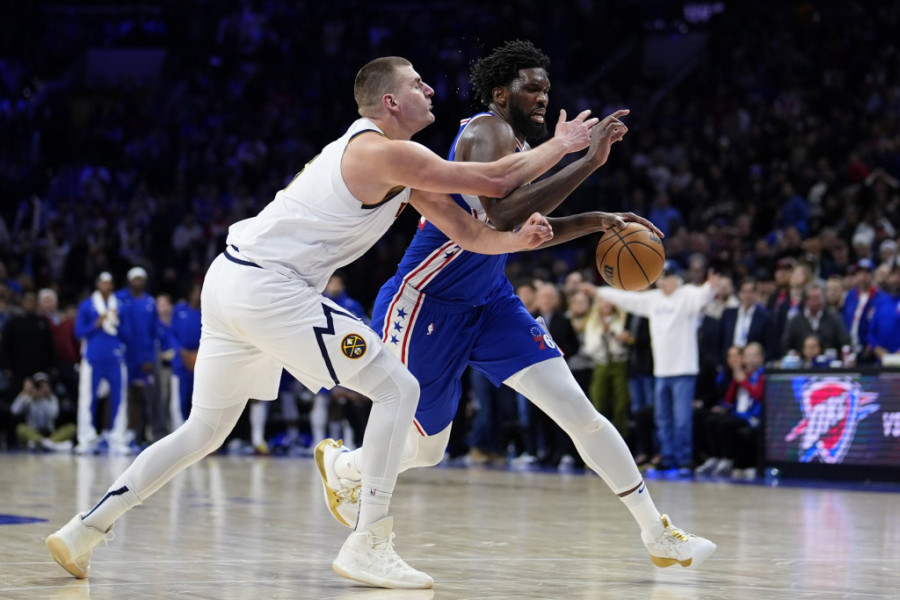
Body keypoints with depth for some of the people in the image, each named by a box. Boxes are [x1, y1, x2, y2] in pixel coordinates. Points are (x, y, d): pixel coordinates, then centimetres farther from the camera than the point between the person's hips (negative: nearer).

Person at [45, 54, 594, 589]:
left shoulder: (401, 166, 19)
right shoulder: (387, 155, -12)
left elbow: (470, 233, 16)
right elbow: (494, 180, -13)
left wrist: (517, 239, -4)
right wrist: (562, 145, 0)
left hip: (229, 280, 10)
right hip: (269, 288, -10)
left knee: (203, 432, 19)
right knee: (398, 388, -5)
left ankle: (84, 530, 18)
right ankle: (369, 546, -6)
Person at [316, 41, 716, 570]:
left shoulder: (518, 144, 8)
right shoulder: (487, 133, -21)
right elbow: (503, 218, -39)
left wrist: (597, 222, 7)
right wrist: (588, 162, -37)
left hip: (490, 302, 8)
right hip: (425, 307, -8)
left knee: (578, 410, -7)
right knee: (426, 449, 9)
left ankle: (659, 535, -4)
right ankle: (341, 464, 43)